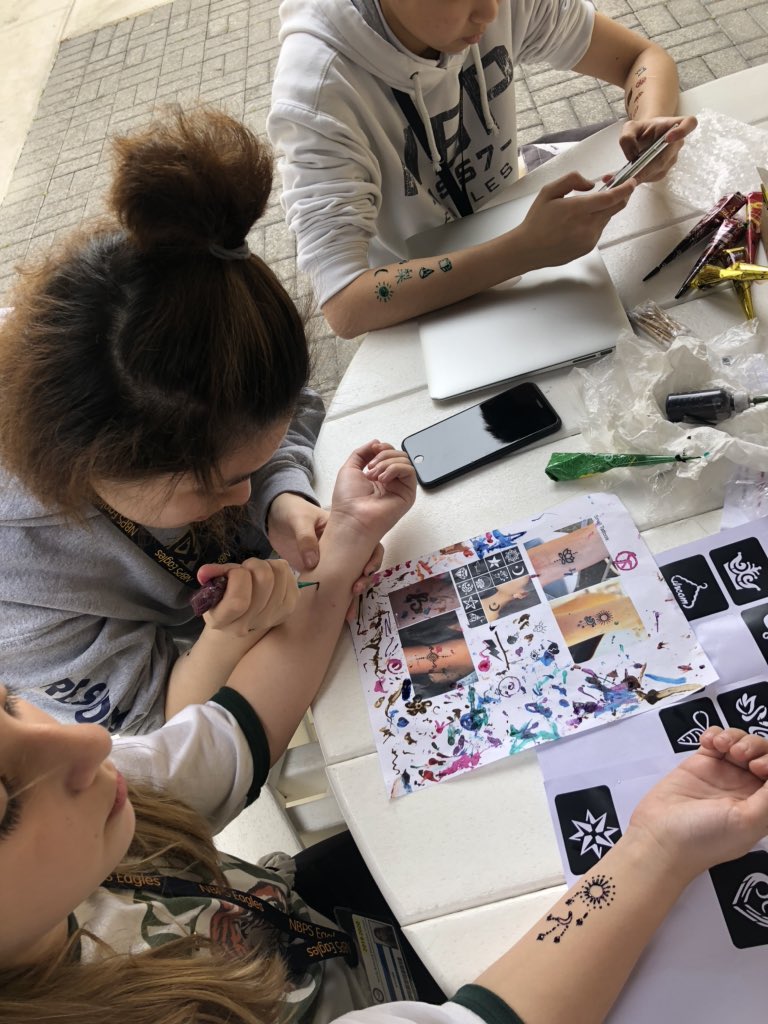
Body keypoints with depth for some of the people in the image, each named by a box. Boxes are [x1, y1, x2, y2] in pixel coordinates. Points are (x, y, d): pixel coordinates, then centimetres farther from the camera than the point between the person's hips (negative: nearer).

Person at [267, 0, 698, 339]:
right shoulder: (317, 86, -31)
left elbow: (645, 56, -5)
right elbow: (347, 307, -39)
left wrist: (648, 126, -28)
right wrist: (525, 249, -46)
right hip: (421, 303, -4)